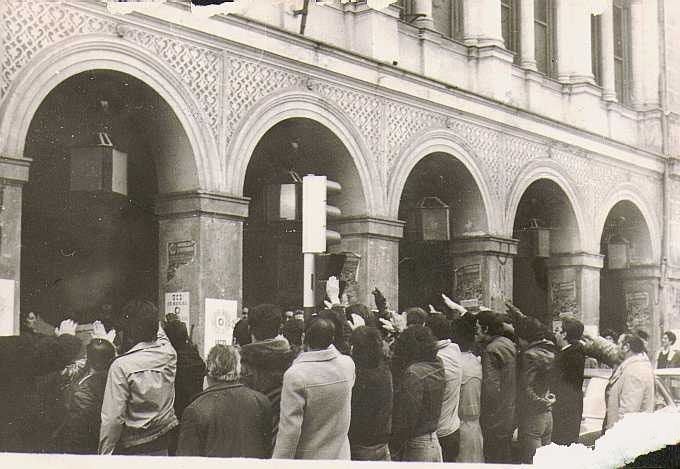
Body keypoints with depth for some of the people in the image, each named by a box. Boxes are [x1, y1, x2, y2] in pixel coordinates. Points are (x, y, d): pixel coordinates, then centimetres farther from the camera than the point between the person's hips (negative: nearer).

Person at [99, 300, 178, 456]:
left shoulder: (122, 365, -18)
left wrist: (104, 455, -10)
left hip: (132, 449, -5)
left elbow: (113, 419, -18)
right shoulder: (169, 355, -4)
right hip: (163, 446, 5)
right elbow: (160, 333, 24)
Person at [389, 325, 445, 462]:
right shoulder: (437, 368, 4)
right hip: (434, 442, 8)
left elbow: (407, 417, -21)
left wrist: (395, 449, -11)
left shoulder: (413, 373, -20)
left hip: (416, 447, -8)